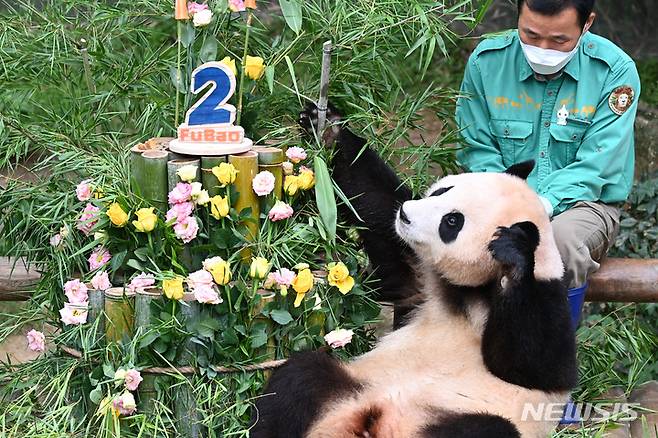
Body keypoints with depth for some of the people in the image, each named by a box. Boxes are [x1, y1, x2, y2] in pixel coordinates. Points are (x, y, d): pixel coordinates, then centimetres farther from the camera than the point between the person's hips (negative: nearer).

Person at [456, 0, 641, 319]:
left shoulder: (615, 71, -8)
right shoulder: (486, 61, -1)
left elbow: (594, 169, -12)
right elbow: (476, 149, 3)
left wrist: (544, 205, -28)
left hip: (585, 200, -2)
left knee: (563, 237, -37)